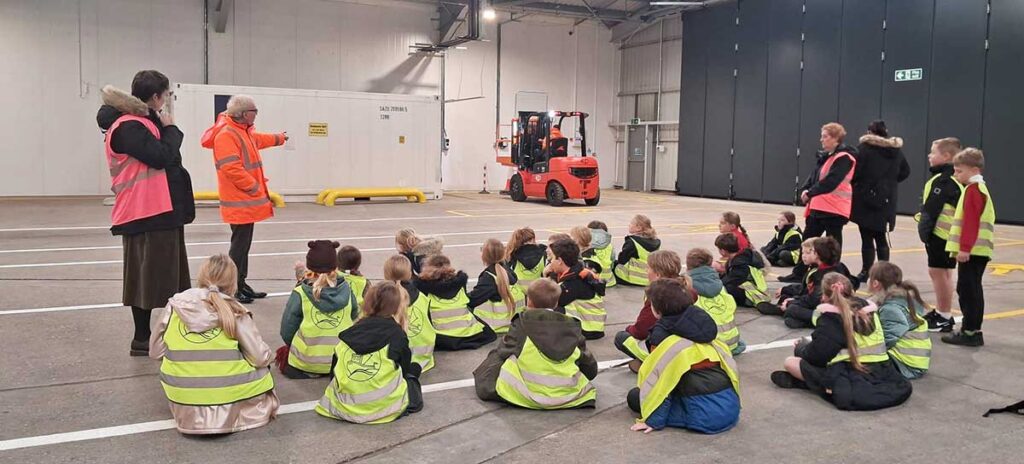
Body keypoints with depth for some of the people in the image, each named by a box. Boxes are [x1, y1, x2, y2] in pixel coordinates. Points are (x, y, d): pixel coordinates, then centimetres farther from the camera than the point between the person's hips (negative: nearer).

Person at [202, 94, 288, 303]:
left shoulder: (245, 132, 17)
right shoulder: (226, 135, -16)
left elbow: (260, 139, 41)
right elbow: (232, 169, -24)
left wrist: (280, 138, 57)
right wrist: (255, 187, -17)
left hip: (248, 200, 10)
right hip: (239, 202, -10)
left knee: (244, 243, 13)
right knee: (240, 243, -8)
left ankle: (241, 284, 21)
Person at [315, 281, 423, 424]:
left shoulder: (349, 332, 8)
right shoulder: (397, 334, -1)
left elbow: (334, 374, 11)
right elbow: (404, 371, 7)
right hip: (383, 406, -4)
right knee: (413, 369, 23)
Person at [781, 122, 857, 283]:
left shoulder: (844, 158, -14)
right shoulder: (825, 155, 14)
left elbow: (831, 181, -23)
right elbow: (814, 175, 13)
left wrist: (810, 193, -20)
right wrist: (805, 189, -5)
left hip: (834, 209, -9)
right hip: (818, 206, 9)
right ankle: (799, 273, 21)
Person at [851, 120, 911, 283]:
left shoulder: (864, 147, -10)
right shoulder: (896, 150, 9)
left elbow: (855, 172, -15)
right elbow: (905, 171, 17)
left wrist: (852, 183, 2)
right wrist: (890, 181, 17)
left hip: (865, 198, -5)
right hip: (887, 200, 5)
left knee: (867, 238, 1)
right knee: (881, 238, 14)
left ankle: (866, 272, 5)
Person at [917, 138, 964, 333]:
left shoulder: (943, 180, -17)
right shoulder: (953, 179, 15)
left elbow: (931, 209, -19)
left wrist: (924, 231, -15)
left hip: (939, 234, -10)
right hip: (946, 233, 10)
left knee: (938, 272, -4)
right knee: (942, 273, 18)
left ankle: (945, 318, 3)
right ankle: (940, 312, 29)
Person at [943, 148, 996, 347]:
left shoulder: (973, 189, -11)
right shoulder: (980, 188, 20)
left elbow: (970, 221, -18)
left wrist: (965, 248, -21)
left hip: (972, 250, -10)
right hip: (978, 249, 10)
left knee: (967, 289, -7)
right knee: (972, 290, 13)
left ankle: (970, 332, -4)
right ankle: (973, 331, 18)